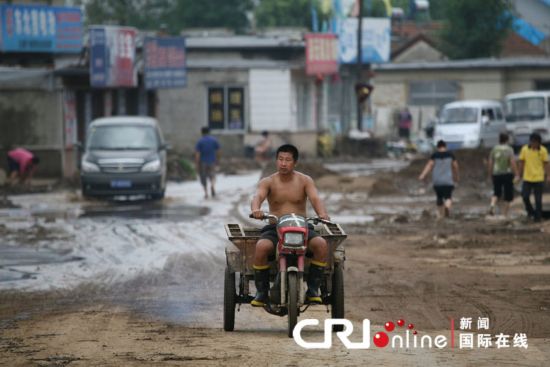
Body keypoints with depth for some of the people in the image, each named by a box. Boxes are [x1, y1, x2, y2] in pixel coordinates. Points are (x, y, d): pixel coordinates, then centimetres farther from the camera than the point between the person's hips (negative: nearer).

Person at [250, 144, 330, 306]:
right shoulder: (268, 182, 4)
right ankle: (261, 291, -18)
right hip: (274, 228, -1)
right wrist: (255, 209, -41)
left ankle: (313, 289, -16)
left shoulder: (304, 181, 6)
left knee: (321, 244, -30)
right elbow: (258, 196, -16)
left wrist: (322, 214, -34)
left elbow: (315, 198, -11)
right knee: (261, 246, -35)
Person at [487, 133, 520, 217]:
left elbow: (490, 163, 4)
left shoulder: (494, 149, 3)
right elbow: (513, 162, -17)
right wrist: (517, 175, -16)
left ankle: (492, 206, -9)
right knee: (508, 196, 8)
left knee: (497, 193, 18)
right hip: (507, 174, -4)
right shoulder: (509, 149, -9)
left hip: (496, 174, 4)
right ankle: (504, 214, 6)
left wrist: (490, 174, 15)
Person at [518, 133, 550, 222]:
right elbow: (521, 163, 6)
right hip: (527, 178, 1)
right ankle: (530, 211, 21)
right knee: (525, 196, -5)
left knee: (538, 199, 2)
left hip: (539, 178, -1)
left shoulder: (543, 150, -4)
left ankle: (538, 217, 14)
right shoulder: (524, 149, -1)